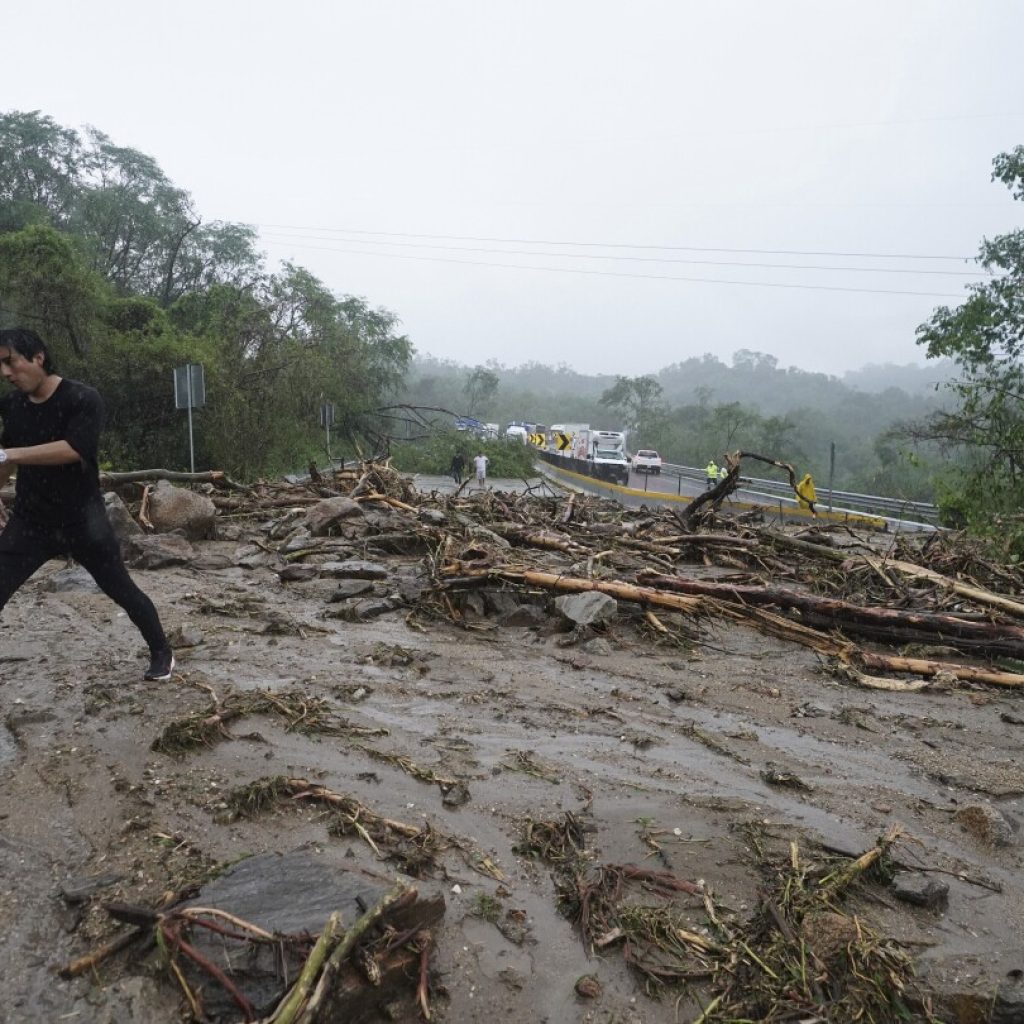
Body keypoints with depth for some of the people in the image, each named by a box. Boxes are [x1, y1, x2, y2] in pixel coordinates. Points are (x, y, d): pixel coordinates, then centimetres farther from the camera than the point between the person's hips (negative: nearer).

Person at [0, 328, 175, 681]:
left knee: (122, 591, 8)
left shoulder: (82, 399, -16)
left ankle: (161, 653, 29)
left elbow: (72, 450, -30)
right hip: (29, 521, 4)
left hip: (82, 521, -4)